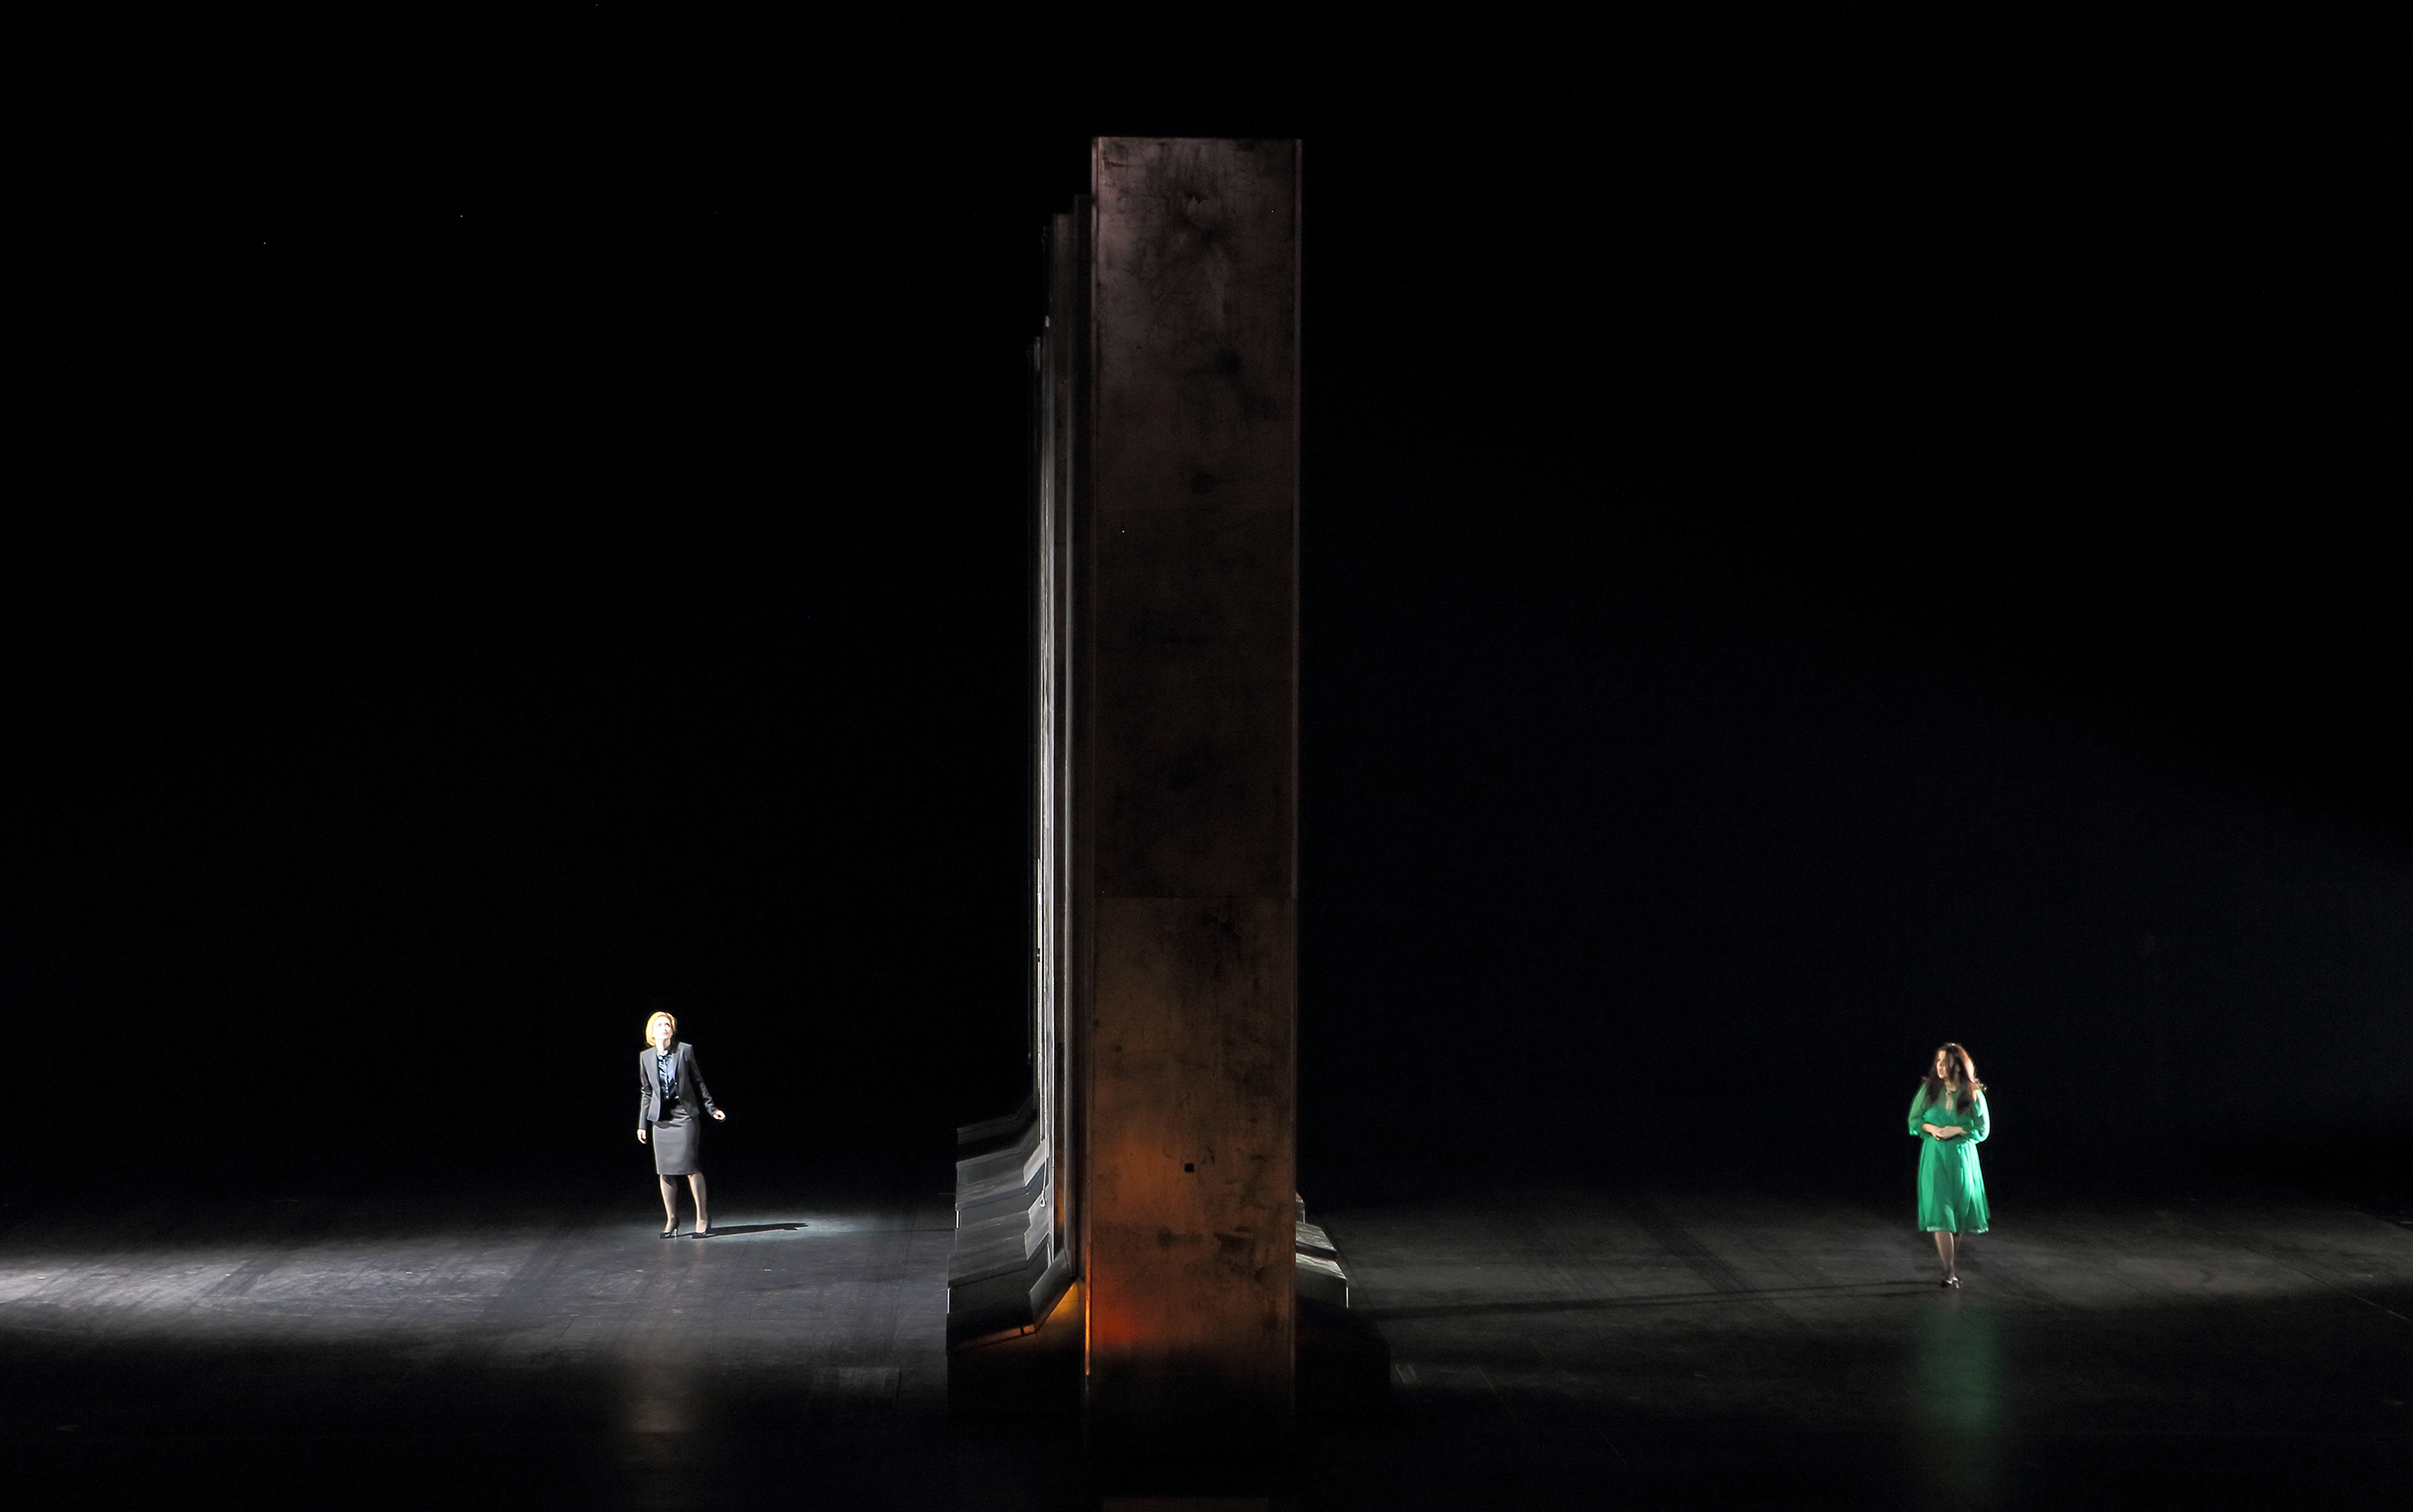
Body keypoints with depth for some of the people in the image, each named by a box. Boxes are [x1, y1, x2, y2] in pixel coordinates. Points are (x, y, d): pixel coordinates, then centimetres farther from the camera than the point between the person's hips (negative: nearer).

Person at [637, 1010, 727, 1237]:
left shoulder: (685, 1050, -3)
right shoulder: (645, 1056, 5)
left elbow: (698, 1082, 5)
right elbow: (646, 1091, 13)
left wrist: (711, 1108, 4)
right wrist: (642, 1124, 14)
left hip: (685, 1115, -3)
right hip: (660, 1119, 3)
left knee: (691, 1167, -8)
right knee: (665, 1171, 3)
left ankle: (702, 1216, 4)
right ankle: (671, 1219, 14)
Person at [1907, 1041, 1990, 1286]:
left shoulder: (1973, 1094, -3)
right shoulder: (1929, 1089, 1)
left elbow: (1982, 1129, 0)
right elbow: (1914, 1121, 7)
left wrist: (1957, 1130, -14)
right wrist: (1931, 1128, -13)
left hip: (1962, 1157, 0)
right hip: (1934, 1156, 0)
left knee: (1958, 1209, 8)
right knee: (1940, 1210, -10)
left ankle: (1951, 1252, 34)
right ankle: (1949, 1270, -11)